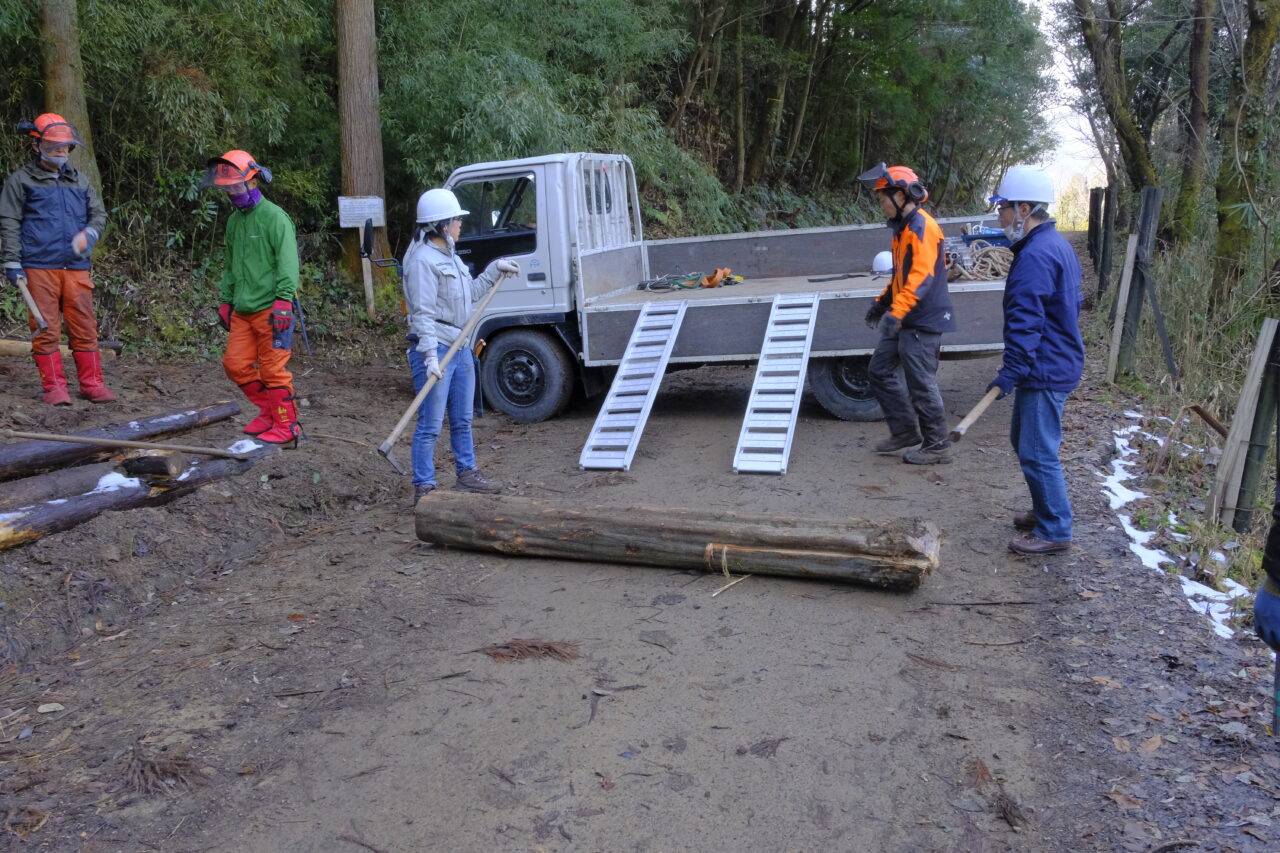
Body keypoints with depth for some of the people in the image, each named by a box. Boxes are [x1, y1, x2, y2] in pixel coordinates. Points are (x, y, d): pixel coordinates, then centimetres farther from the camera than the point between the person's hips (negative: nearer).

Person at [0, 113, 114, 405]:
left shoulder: (79, 180, 18)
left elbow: (99, 213, 20)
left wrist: (90, 234, -2)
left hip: (77, 266, 3)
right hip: (39, 268, -3)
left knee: (84, 326, 2)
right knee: (46, 328, -2)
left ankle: (91, 383, 9)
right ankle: (54, 386, 4)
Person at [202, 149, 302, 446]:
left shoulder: (274, 217, -9)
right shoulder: (234, 220, 15)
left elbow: (288, 263, -16)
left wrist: (283, 302, -22)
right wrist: (226, 300, 21)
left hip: (269, 309, -8)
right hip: (242, 310, 8)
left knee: (273, 369, -4)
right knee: (235, 363, 8)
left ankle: (287, 426, 7)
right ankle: (269, 411, 25)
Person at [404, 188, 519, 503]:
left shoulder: (450, 257, 16)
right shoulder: (422, 259, -14)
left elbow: (470, 293, 31)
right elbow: (422, 312, -21)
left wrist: (495, 269, 29)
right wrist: (430, 354, -28)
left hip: (460, 348, 10)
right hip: (435, 350, -10)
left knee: (462, 420, 20)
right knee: (430, 424, -5)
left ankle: (467, 474, 34)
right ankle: (424, 488, 2)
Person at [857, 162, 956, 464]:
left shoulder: (922, 226, -16)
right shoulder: (903, 227, 15)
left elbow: (922, 276, -26)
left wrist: (897, 312, -33)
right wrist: (881, 302, 25)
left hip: (923, 322, -10)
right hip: (904, 320, 10)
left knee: (920, 383, -5)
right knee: (879, 371, 12)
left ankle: (938, 445, 7)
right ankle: (906, 431, 21)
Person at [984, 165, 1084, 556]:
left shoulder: (1035, 256, -21)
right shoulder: (1057, 245, 13)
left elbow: (1025, 322, -26)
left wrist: (1010, 372, -26)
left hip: (1044, 372, -11)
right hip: (1057, 363, 11)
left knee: (1037, 453, -3)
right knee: (1025, 441, 21)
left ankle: (1055, 531, 6)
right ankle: (1044, 511, 33)